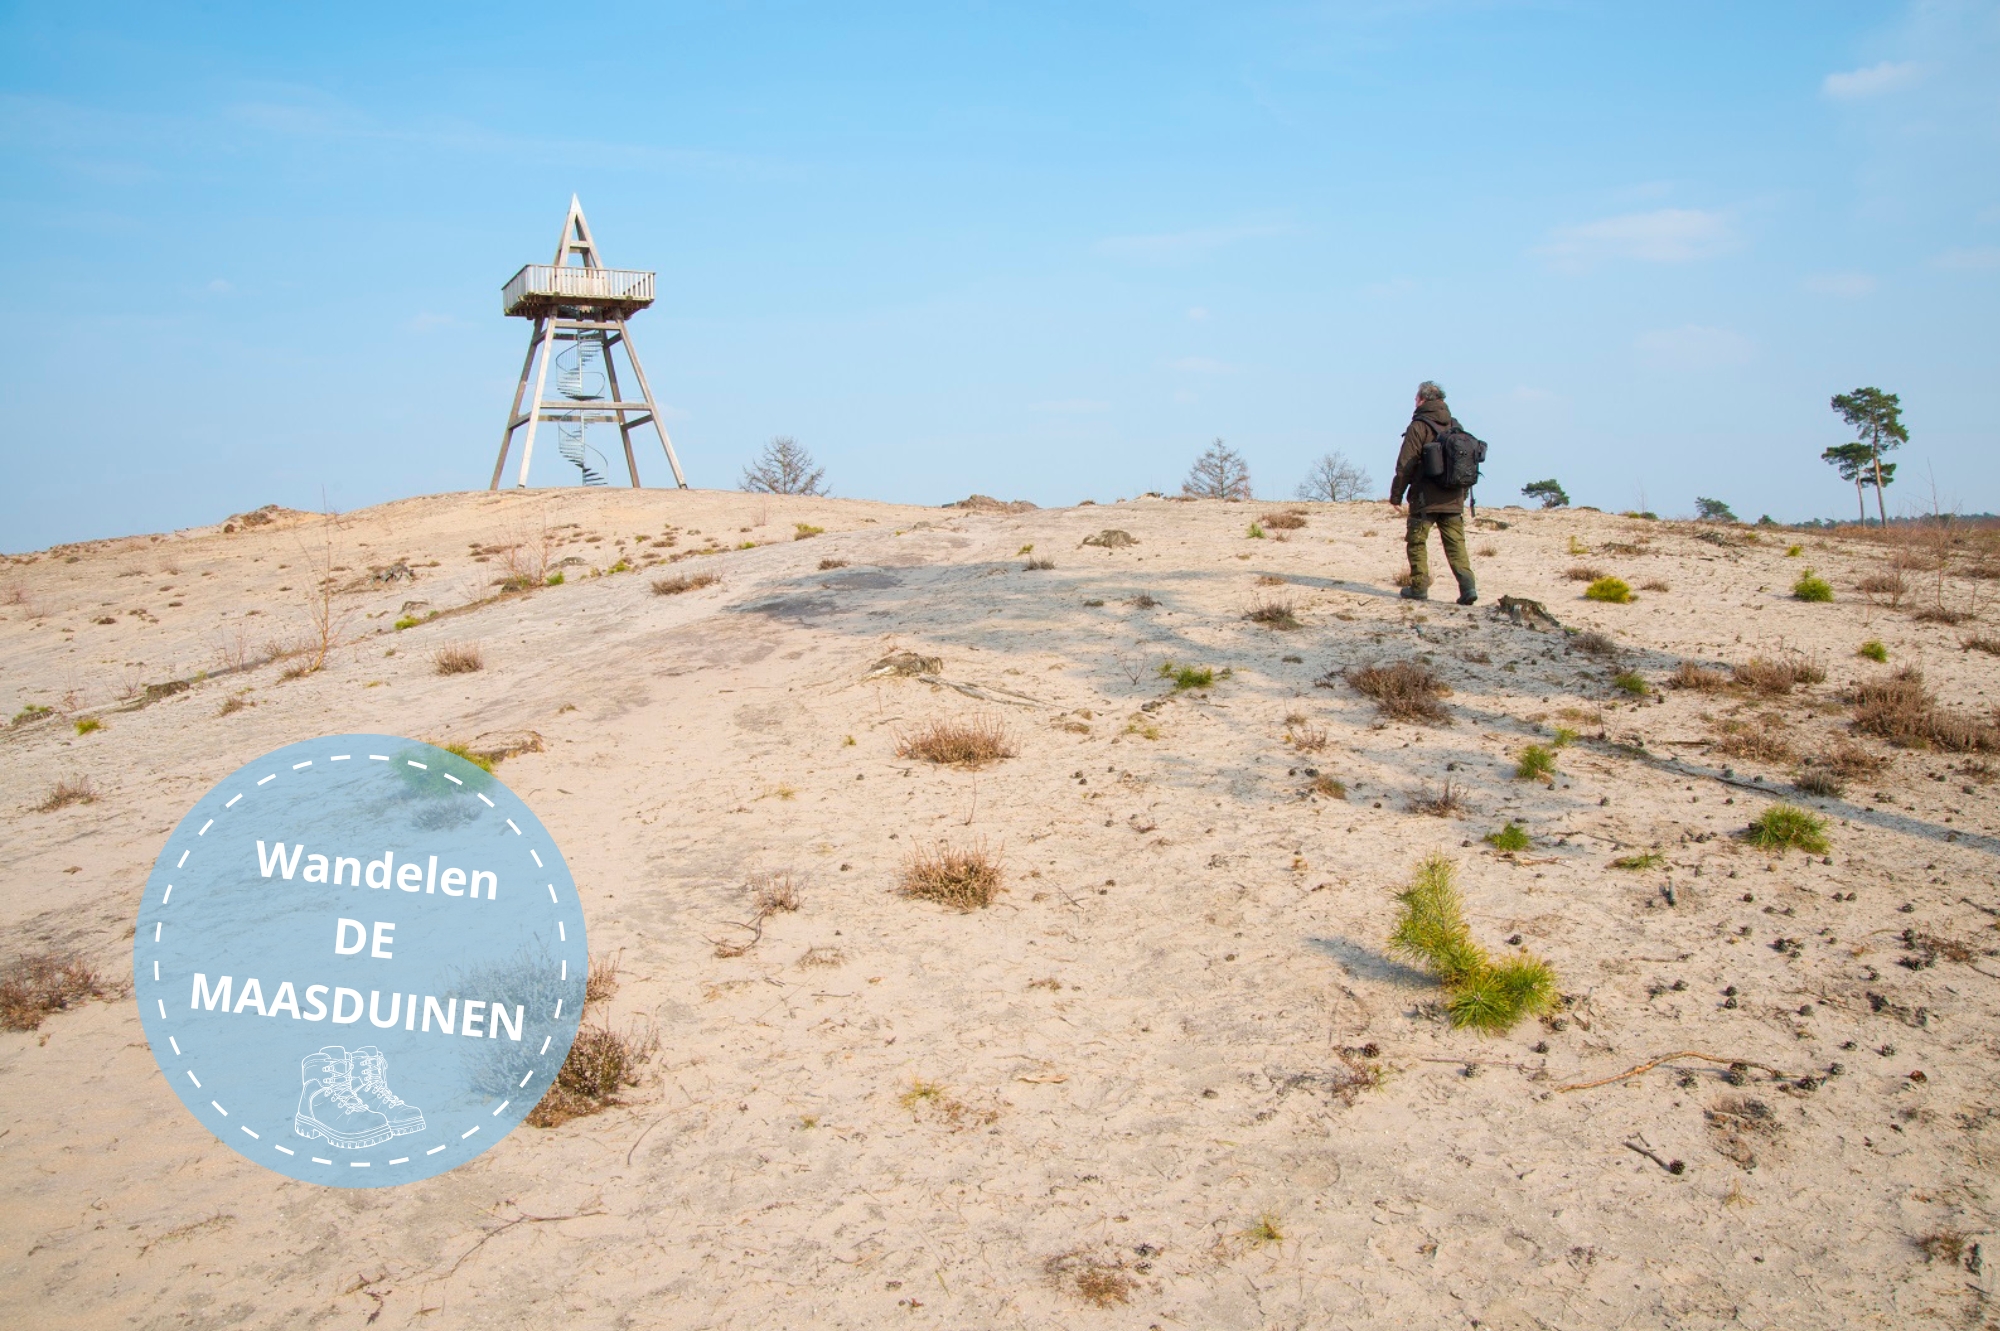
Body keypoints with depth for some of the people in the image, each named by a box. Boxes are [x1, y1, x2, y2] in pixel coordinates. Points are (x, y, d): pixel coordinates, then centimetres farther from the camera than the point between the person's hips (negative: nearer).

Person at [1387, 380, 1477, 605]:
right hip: (1454, 498, 5)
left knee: (1417, 542, 6)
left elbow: (1405, 465, -10)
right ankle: (1467, 585, -9)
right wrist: (1461, 493, 22)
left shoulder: (1418, 426, -8)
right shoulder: (1455, 426, 11)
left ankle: (1419, 587, 7)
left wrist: (1396, 494, -3)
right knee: (1456, 544, 4)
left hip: (1425, 499, -5)